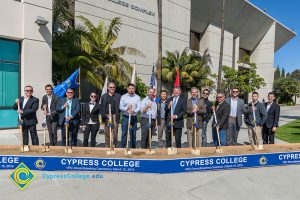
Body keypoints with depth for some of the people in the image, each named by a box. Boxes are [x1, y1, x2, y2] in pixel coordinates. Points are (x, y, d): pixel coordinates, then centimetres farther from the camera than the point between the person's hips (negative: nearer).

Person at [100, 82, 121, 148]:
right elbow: (101, 107, 7)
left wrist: (118, 115, -9)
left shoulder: (118, 96, 8)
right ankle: (107, 146, 15)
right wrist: (104, 115, -5)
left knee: (114, 133, -1)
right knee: (107, 133, 5)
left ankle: (114, 146, 9)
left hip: (115, 116, -1)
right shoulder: (104, 96, 12)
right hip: (106, 116, 1)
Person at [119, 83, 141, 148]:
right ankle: (123, 147, 8)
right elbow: (121, 107, -1)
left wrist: (134, 111, -24)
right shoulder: (123, 97, 5)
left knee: (133, 134, 6)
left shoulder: (137, 97, 6)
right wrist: (127, 108, -21)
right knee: (124, 133, -1)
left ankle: (132, 148, 18)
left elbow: (139, 107, -4)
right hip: (125, 117, -1)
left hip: (134, 117, 1)